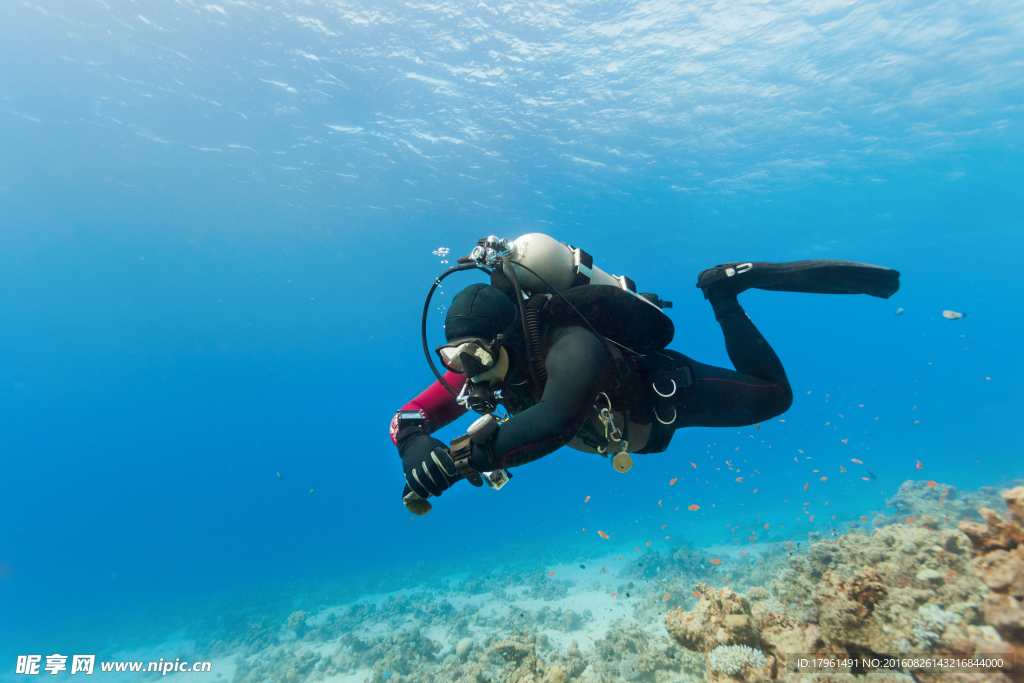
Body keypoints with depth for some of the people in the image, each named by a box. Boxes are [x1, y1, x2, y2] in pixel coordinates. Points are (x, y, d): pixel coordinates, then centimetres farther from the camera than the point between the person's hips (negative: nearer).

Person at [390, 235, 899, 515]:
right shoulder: (476, 370, -25)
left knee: (773, 395, 8)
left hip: (664, 394, -6)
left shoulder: (567, 348, -47)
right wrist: (415, 446, -48)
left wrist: (467, 459, -63)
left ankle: (726, 289, 16)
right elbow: (407, 417, -25)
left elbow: (553, 422, -65)